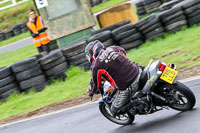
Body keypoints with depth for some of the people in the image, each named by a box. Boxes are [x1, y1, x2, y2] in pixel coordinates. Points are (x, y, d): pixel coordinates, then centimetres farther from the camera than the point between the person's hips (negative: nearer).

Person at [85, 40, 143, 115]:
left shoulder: (96, 66, -3)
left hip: (127, 88, -5)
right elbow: (123, 52, 34)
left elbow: (96, 84, 11)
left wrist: (90, 92, 34)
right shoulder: (113, 49, 10)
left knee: (114, 110, 12)